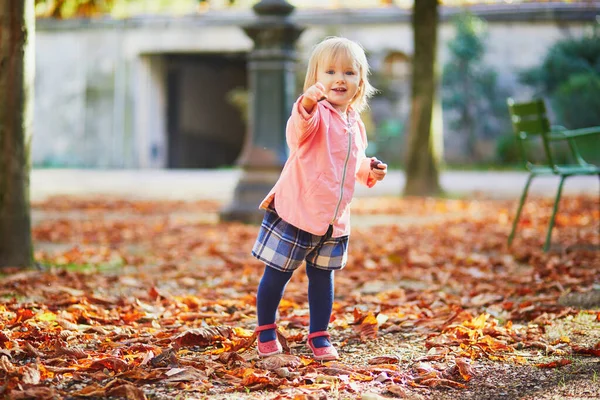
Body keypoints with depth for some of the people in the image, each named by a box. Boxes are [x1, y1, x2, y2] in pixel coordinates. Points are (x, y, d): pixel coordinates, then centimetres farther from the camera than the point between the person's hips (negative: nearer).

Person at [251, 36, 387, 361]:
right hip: (295, 213, -6)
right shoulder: (315, 112, -14)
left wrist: (370, 171, 4)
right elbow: (296, 133, -38)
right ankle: (266, 331, 23)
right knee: (277, 274, 4)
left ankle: (318, 335, 26)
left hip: (333, 221, 6)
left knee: (322, 276, 13)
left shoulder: (355, 125, 10)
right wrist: (307, 105, -58)